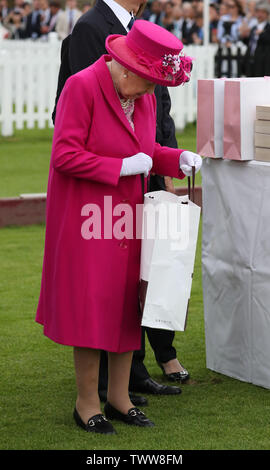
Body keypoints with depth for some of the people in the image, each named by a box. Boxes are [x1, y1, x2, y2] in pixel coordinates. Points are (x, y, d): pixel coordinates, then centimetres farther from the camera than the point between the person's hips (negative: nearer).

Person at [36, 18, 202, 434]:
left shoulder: (144, 96, 6)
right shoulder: (82, 87, -16)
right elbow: (65, 155, -20)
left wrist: (178, 159, -2)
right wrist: (123, 167, -20)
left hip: (127, 214, 7)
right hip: (87, 217, -7)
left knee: (127, 306, 9)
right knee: (91, 309, -3)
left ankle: (118, 398, 20)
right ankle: (87, 404, 8)